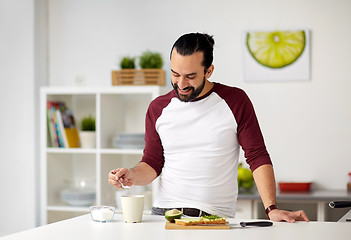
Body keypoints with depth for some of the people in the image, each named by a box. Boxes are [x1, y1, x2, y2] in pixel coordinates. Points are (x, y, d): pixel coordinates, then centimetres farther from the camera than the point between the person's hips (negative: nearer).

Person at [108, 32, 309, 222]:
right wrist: (132, 176, -6)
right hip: (165, 212, 1)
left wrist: (271, 209, -9)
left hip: (216, 217, -1)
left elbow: (258, 157, 1)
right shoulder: (158, 108, 11)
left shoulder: (235, 101, 3)